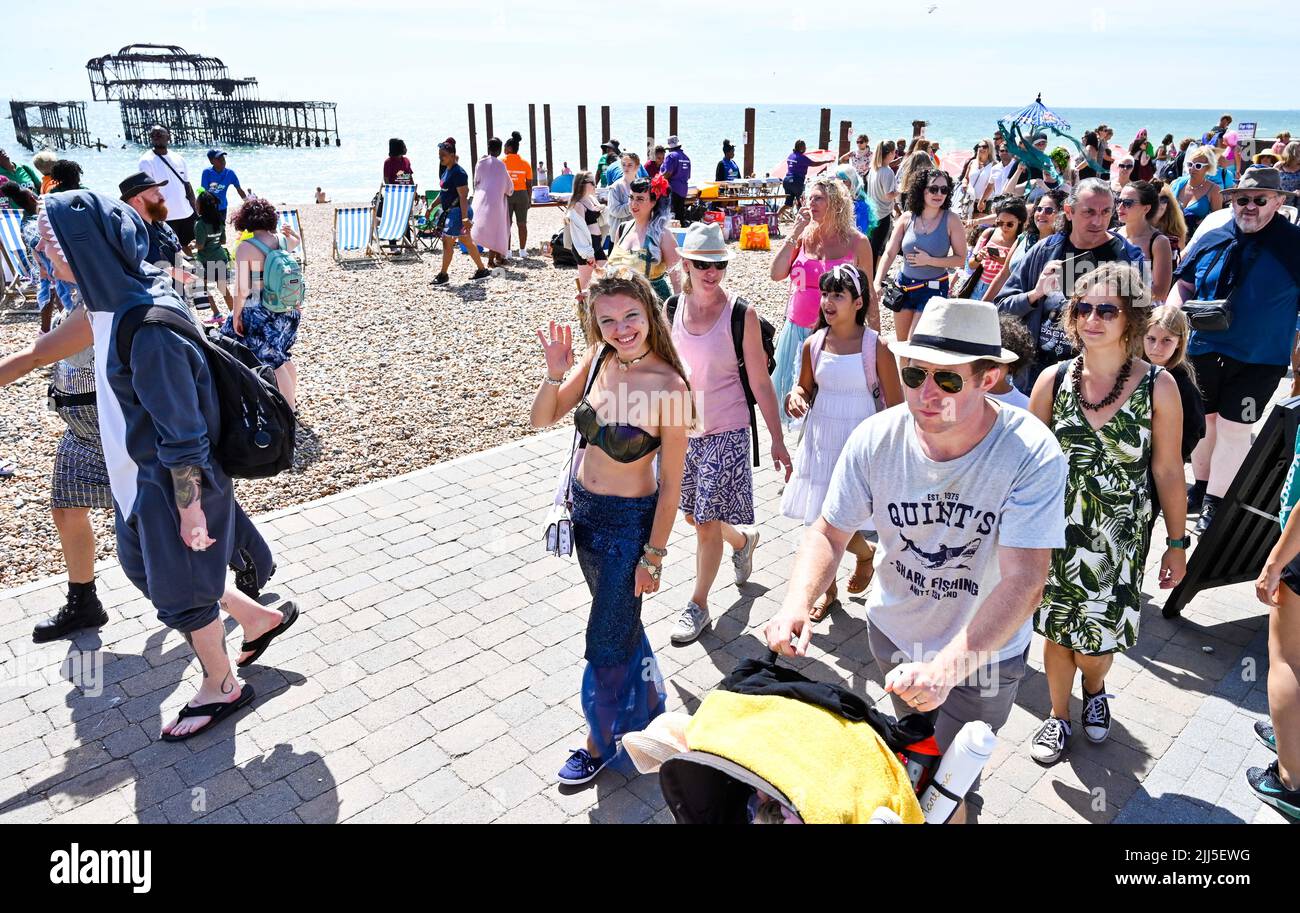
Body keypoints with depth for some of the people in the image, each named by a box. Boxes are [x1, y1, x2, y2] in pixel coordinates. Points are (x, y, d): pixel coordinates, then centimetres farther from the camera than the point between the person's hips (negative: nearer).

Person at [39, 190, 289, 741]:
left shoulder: (147, 327, -29)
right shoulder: (118, 303, -1)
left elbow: (182, 428, -25)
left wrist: (189, 507, -19)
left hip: (169, 483, -9)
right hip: (142, 474, 9)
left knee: (179, 590, 10)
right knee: (145, 565, 25)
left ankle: (222, 688, 35)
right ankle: (259, 617, 41)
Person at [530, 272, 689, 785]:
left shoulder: (669, 387, -24)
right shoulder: (597, 359, -8)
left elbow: (671, 484, -18)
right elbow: (542, 420, -2)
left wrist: (653, 557, -14)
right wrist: (555, 374, -20)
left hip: (630, 522, -6)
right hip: (583, 509, 6)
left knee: (608, 637, 8)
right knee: (619, 616, 27)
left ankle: (600, 741, 33)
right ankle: (645, 701, 54)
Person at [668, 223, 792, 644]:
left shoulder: (741, 314, -13)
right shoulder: (673, 308, -1)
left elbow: (760, 383, -10)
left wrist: (777, 442, -9)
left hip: (725, 431, -5)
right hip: (683, 428, 5)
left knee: (707, 523, 0)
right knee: (693, 516, 17)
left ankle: (698, 605, 20)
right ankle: (743, 540, 49)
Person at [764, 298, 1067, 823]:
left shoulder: (1032, 455, -29)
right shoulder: (875, 439, -20)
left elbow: (1023, 582, -35)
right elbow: (829, 532, -12)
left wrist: (944, 668, -48)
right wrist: (797, 602, -31)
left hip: (984, 652, -3)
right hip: (892, 631, 4)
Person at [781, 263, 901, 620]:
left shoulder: (877, 346, -12)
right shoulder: (813, 344, -1)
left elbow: (895, 406, -7)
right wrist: (796, 396, -10)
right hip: (820, 440, 4)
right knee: (818, 522, 10)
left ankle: (866, 553, 29)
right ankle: (827, 588, 32)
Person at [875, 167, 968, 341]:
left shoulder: (951, 220, -11)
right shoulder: (907, 218, -4)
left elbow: (960, 258, -10)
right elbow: (889, 253, -7)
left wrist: (929, 260, -20)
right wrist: (877, 283, -19)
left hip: (934, 289, -3)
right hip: (904, 286, 3)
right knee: (902, 344, 16)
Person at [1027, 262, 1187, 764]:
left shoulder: (1157, 386, -10)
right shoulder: (1054, 379, -6)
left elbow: (1168, 470, -3)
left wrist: (1177, 542, 2)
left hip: (1119, 537, -1)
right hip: (1057, 532, 1)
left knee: (1097, 639, 7)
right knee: (1057, 630, 12)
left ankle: (1095, 691, 44)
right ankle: (1059, 715, 38)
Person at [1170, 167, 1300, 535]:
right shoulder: (1212, 239, 2)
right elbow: (1184, 283, 11)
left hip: (1260, 359, -3)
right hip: (1205, 351, 3)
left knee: (1233, 429, 2)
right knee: (1202, 421, 16)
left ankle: (1214, 505, 16)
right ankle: (1200, 488, 35)